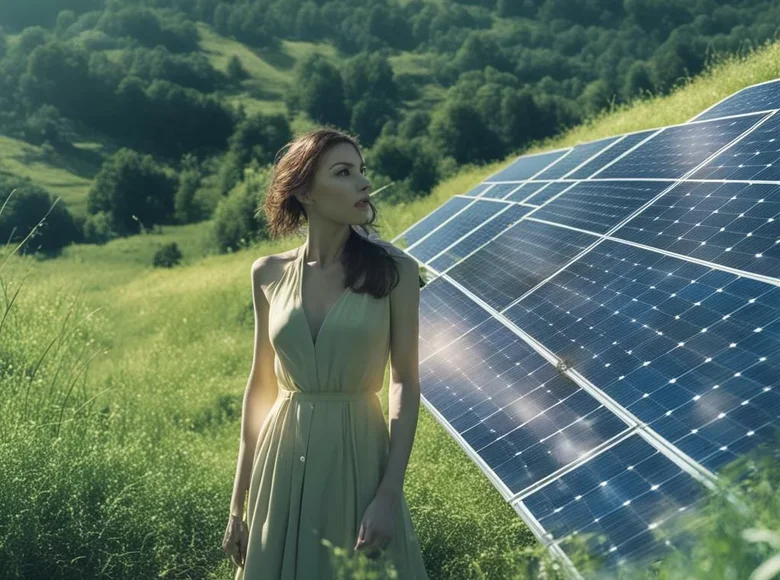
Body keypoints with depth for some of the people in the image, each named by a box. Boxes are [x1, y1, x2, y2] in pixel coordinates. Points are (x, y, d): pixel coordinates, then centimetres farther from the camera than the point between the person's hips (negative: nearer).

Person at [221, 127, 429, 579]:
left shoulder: (392, 270, -6)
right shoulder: (269, 274, 2)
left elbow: (406, 382, -5)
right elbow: (261, 384, 7)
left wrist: (390, 494, -13)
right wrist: (238, 502, 7)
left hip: (358, 458, -2)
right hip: (283, 463, 2)